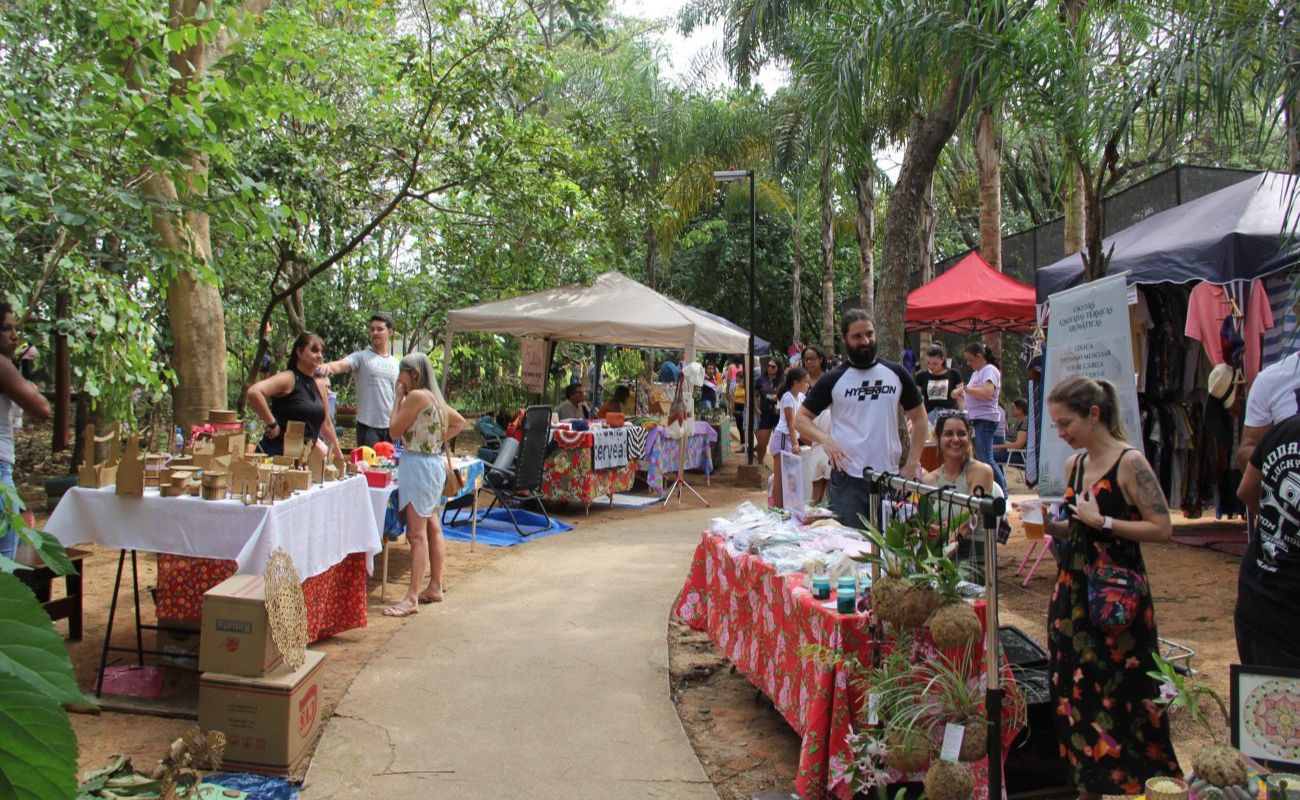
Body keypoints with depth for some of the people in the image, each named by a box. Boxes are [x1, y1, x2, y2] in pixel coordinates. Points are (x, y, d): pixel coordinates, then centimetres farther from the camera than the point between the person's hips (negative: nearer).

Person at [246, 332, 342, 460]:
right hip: (278, 452, -7)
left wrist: (338, 456, 19)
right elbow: (253, 392, -26)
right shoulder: (288, 378, -9)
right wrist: (272, 424, -20)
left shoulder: (320, 385, 12)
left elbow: (326, 424, 19)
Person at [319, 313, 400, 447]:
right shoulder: (361, 357, -2)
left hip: (391, 426, 4)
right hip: (368, 426, -4)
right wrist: (329, 366, -45)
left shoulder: (396, 364, 11)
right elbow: (341, 365, -21)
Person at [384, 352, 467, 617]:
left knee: (417, 533, -11)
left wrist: (398, 398, -1)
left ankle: (411, 599, -11)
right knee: (432, 527, 15)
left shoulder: (416, 396, -15)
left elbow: (395, 430, -10)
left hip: (419, 464, -10)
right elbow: (459, 422, 23)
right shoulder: (434, 397, 12)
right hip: (435, 462, 10)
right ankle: (435, 587, 24)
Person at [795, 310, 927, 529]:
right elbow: (801, 419, 4)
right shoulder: (833, 380, 3)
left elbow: (919, 417, 14)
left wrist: (913, 463, 3)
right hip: (847, 479, -2)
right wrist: (825, 439, -15)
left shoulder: (896, 374, 9)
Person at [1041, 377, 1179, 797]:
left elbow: (1163, 528, -16)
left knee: (1123, 693, 0)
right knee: (1075, 692, 11)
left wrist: (1103, 522, -19)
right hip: (1073, 590, 7)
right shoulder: (1073, 464, 9)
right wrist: (1050, 525, 1)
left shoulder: (1129, 462, -12)